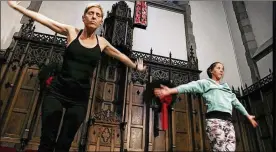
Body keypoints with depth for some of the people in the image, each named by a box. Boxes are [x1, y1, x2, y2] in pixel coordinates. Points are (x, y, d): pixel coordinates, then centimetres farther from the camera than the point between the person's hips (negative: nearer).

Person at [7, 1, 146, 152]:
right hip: (57, 91, -1)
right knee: (47, 140, -1)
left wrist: (135, 66, 34)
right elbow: (45, 19, 7)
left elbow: (120, 55, 21)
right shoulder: (72, 32, 2)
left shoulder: (102, 42, 7)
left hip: (80, 97, 2)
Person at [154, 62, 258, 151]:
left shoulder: (226, 87, 32)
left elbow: (236, 102, 39)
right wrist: (170, 91, -21)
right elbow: (190, 86, -5)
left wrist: (248, 116, 42)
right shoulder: (206, 83, 11)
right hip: (215, 119, -6)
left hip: (228, 121, 7)